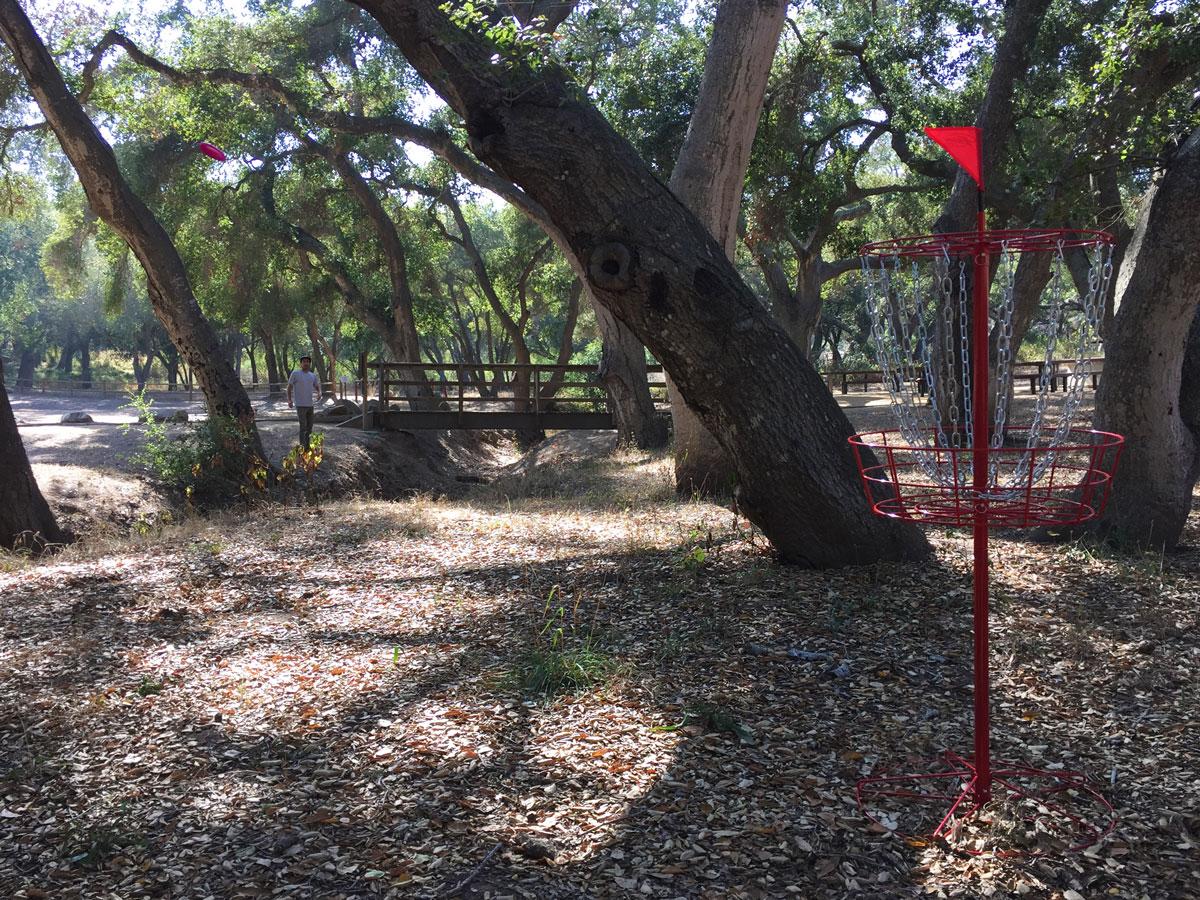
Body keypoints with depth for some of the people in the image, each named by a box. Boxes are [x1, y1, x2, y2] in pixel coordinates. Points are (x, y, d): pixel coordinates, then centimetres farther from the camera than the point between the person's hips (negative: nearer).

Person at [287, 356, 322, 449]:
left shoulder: (313, 375, 9)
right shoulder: (295, 374, -6)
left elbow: (317, 386, 18)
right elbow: (289, 387, -3)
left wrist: (319, 393, -5)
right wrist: (289, 400, -13)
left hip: (310, 404, 6)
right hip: (300, 405, -6)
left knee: (309, 426, 13)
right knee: (303, 426, -7)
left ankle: (307, 445, 26)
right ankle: (302, 446, 0)